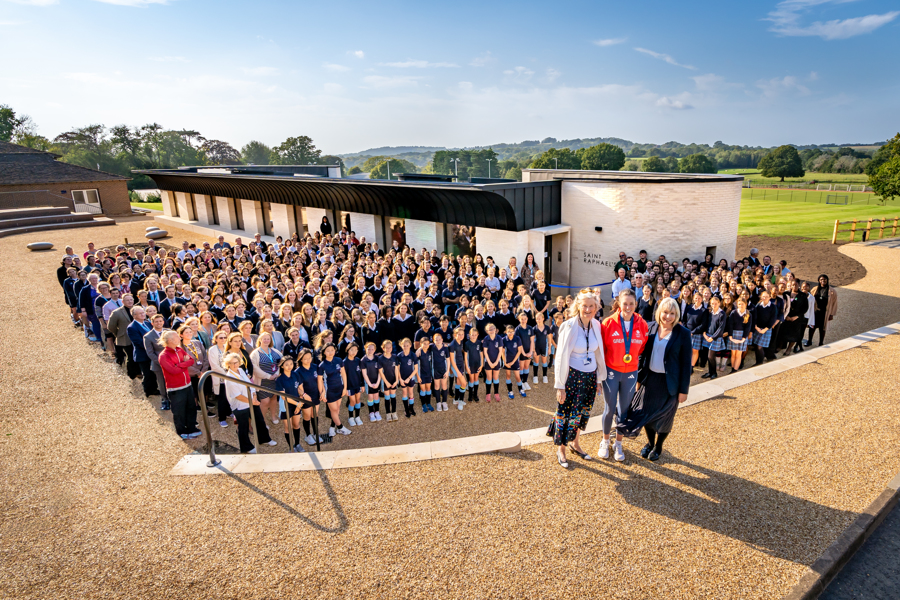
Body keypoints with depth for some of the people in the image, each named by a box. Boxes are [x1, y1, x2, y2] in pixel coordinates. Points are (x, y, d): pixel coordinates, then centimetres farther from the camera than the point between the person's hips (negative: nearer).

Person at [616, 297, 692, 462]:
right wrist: (639, 378, 5)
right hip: (650, 379, 3)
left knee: (664, 417, 13)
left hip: (669, 382, -3)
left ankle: (658, 447, 35)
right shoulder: (652, 328, -2)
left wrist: (684, 389, -8)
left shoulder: (683, 333, -11)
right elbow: (644, 354, 5)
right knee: (646, 414, 12)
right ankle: (650, 443, 37)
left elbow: (686, 363, -8)